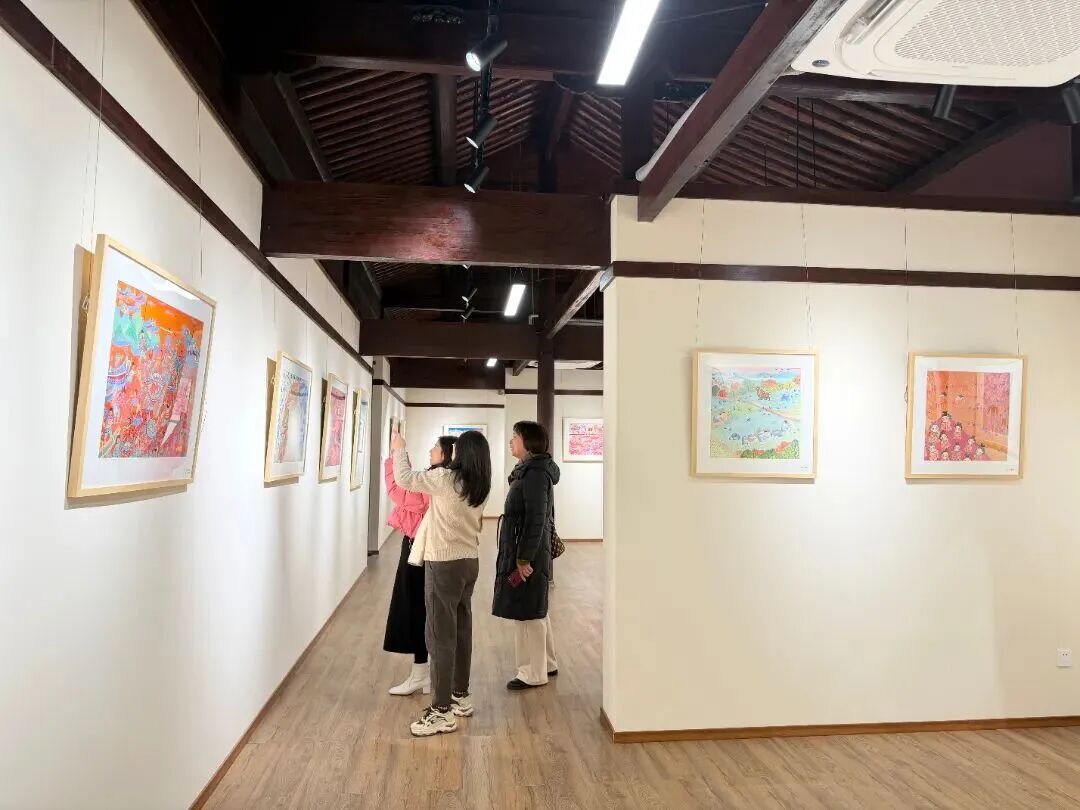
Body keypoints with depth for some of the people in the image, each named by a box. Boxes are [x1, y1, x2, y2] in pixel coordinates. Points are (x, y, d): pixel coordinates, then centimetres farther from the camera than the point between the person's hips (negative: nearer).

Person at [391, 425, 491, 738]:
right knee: (461, 630, 16)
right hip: (469, 562, 8)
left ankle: (443, 711, 2)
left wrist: (399, 449, 8)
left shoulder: (445, 478, -16)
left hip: (444, 563, -8)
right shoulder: (480, 486, 5)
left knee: (441, 635, -3)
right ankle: (461, 696, 27)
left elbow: (404, 479, -10)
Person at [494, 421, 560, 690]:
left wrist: (524, 559, -21)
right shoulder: (531, 470, 12)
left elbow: (535, 519, -22)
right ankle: (547, 664, 30)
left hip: (528, 554, -10)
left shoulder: (534, 473, -18)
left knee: (527, 613, 1)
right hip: (522, 551, 10)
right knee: (535, 611, 18)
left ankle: (533, 673, 12)